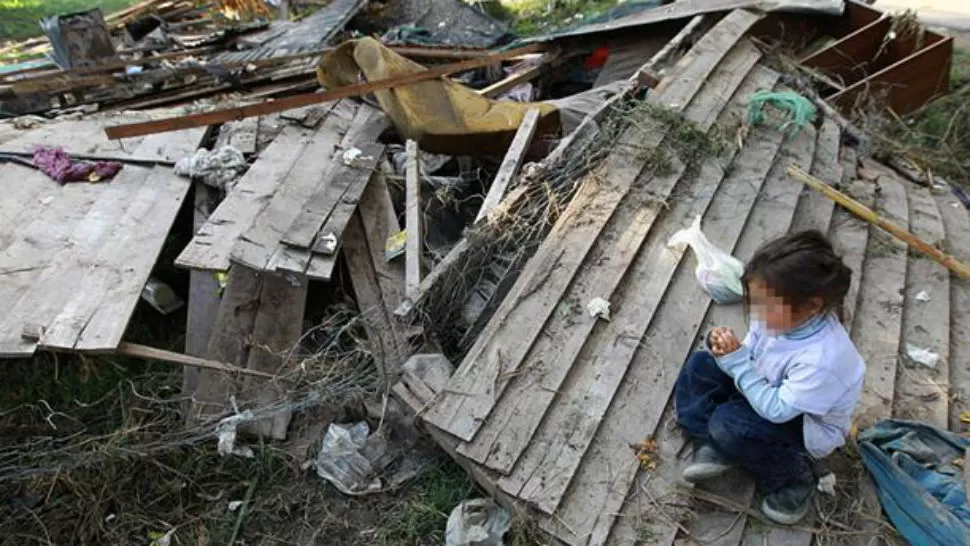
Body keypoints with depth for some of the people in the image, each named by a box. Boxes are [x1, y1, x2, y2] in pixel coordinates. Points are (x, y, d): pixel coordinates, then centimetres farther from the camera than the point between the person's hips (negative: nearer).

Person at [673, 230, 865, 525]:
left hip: (807, 427, -8)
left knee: (729, 425, -30)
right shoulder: (779, 317, -19)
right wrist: (728, 352, -28)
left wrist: (737, 362, -34)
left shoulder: (821, 359, -40)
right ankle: (711, 448, -5)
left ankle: (792, 479, -5)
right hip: (772, 392, 8)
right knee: (701, 365, -2)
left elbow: (775, 410, -33)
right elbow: (750, 357, -4)